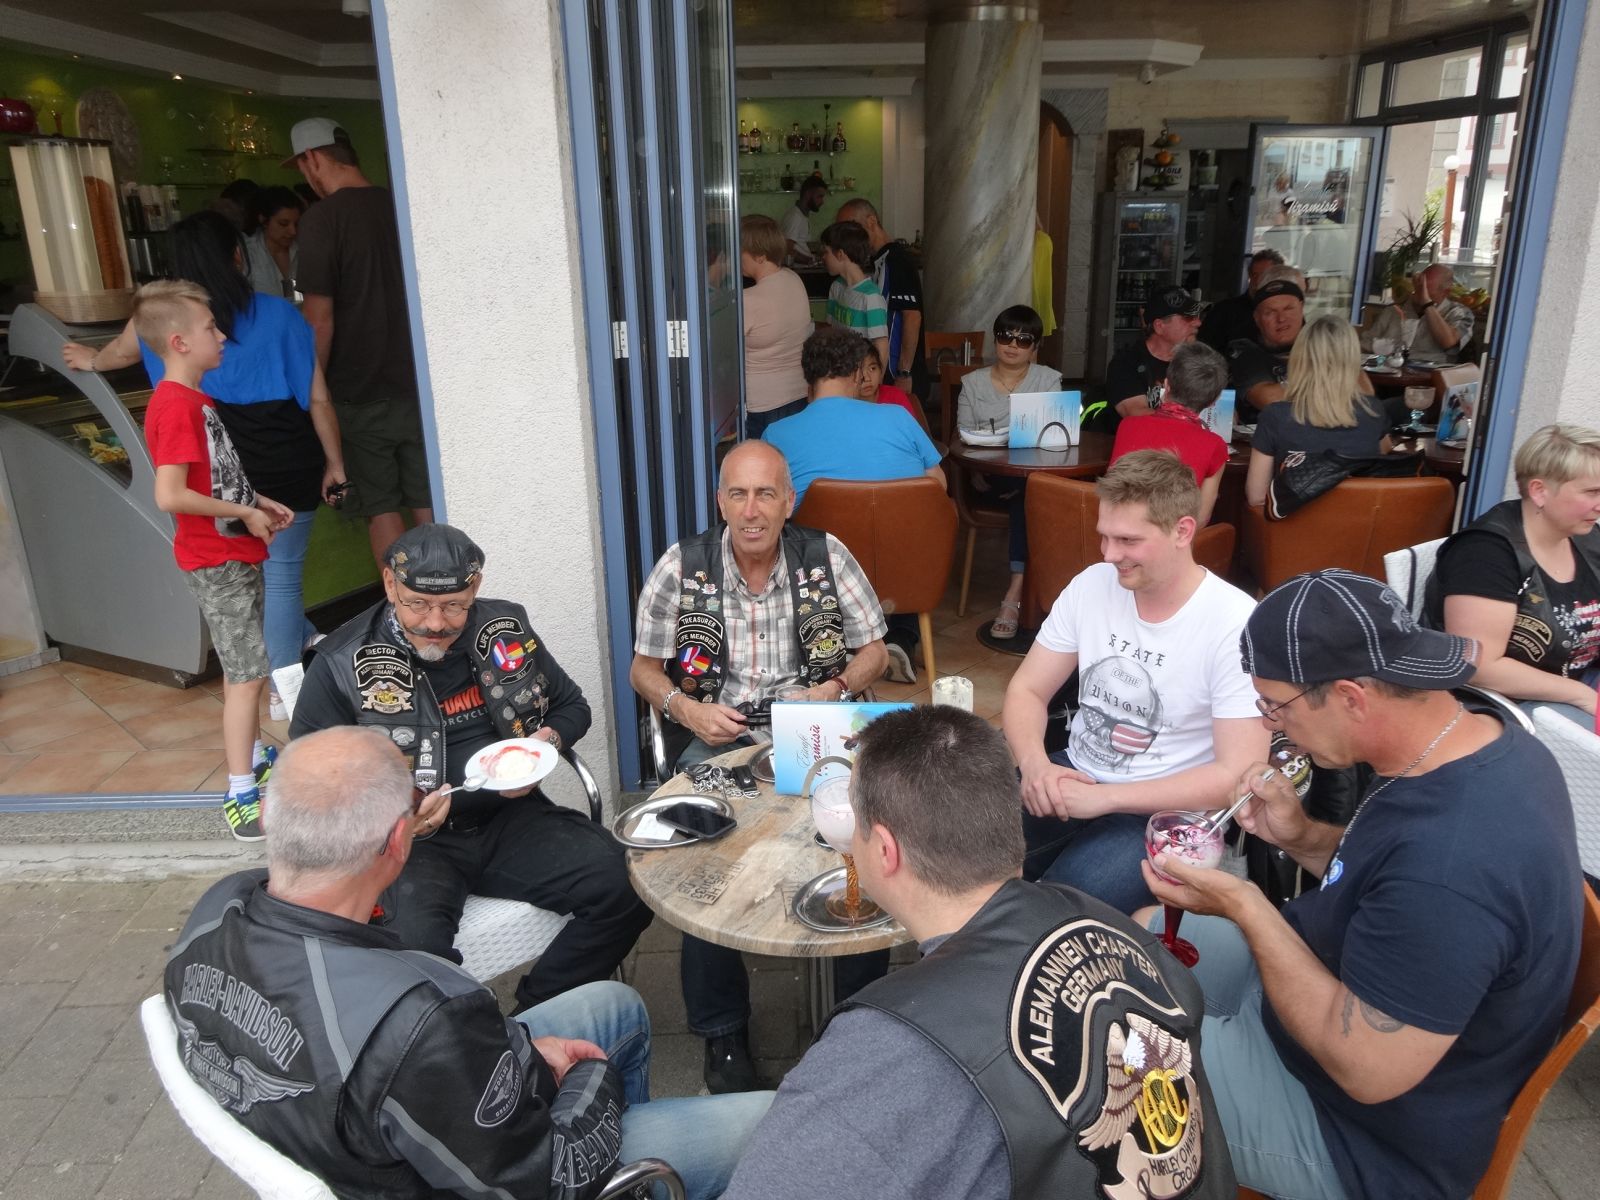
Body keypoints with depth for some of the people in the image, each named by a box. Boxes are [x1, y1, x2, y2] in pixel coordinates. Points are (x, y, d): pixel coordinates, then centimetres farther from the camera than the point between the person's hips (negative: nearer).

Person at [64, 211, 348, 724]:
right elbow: (318, 399, -4)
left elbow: (119, 352, 26)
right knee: (282, 572, 7)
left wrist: (89, 360, 49)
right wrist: (334, 463, 6)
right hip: (287, 467, -1)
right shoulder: (278, 314, -4)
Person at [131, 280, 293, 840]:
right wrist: (245, 513, -19)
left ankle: (255, 759, 36)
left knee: (243, 669, 20)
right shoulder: (175, 406, -21)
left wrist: (261, 502, 8)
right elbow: (170, 495, -29)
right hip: (217, 562, -10)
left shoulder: (194, 398, 11)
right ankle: (243, 799, 1)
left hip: (236, 554, 10)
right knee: (247, 674, -6)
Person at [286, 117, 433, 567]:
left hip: (361, 390, -5)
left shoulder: (321, 218, -12)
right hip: (417, 382, 5)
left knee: (381, 508, 5)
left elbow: (321, 319, -15)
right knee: (427, 503, 9)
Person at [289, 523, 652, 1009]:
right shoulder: (342, 664, -5)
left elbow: (572, 705, 18)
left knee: (626, 887, -21)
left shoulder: (506, 628, 4)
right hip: (414, 839, -2)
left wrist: (547, 740, -6)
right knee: (417, 938, -35)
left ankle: (535, 1012, 2)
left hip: (512, 816, 3)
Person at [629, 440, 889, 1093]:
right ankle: (723, 1032, -2)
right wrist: (687, 709, -11)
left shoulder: (826, 555, 1)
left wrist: (837, 688, -11)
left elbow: (874, 649, 9)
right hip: (717, 739, 0)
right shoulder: (681, 566, 0)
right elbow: (643, 669, 8)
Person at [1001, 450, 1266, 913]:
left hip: (1166, 809, -5)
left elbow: (1237, 777, -17)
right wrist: (1034, 763, -18)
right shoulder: (1091, 585, -1)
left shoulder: (1235, 626, -16)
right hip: (1073, 775, 5)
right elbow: (1027, 690, 4)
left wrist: (1105, 797, -23)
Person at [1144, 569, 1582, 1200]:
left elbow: (1366, 1070, -30)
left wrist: (1244, 906, -25)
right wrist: (1303, 839, -9)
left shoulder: (1447, 867, -40)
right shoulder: (1486, 742, -10)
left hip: (1364, 1139, -8)